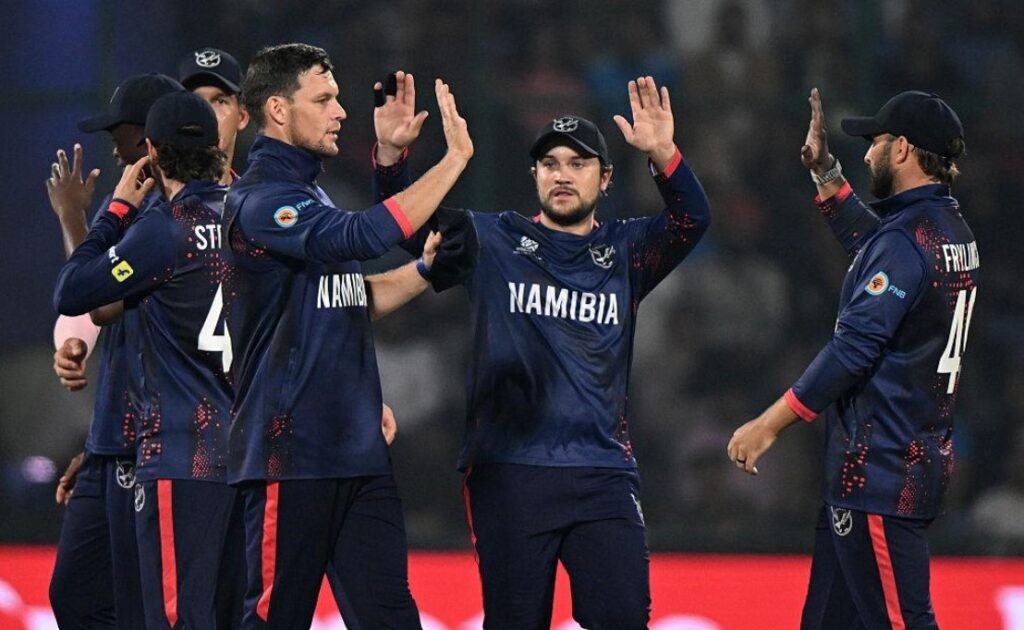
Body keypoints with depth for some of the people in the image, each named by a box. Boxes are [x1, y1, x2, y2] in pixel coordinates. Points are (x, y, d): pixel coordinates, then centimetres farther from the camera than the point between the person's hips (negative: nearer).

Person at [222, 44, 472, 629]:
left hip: (358, 450, 9)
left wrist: (425, 268, 11)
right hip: (293, 452, -9)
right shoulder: (261, 199, -12)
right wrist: (455, 159, -22)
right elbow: (363, 235, -27)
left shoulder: (310, 195, 18)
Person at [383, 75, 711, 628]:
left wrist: (662, 155, -26)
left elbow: (691, 221, -7)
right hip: (508, 473, -1)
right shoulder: (493, 243, 9)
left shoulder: (625, 252, 9)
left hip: (603, 476, 1)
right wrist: (391, 155, -16)